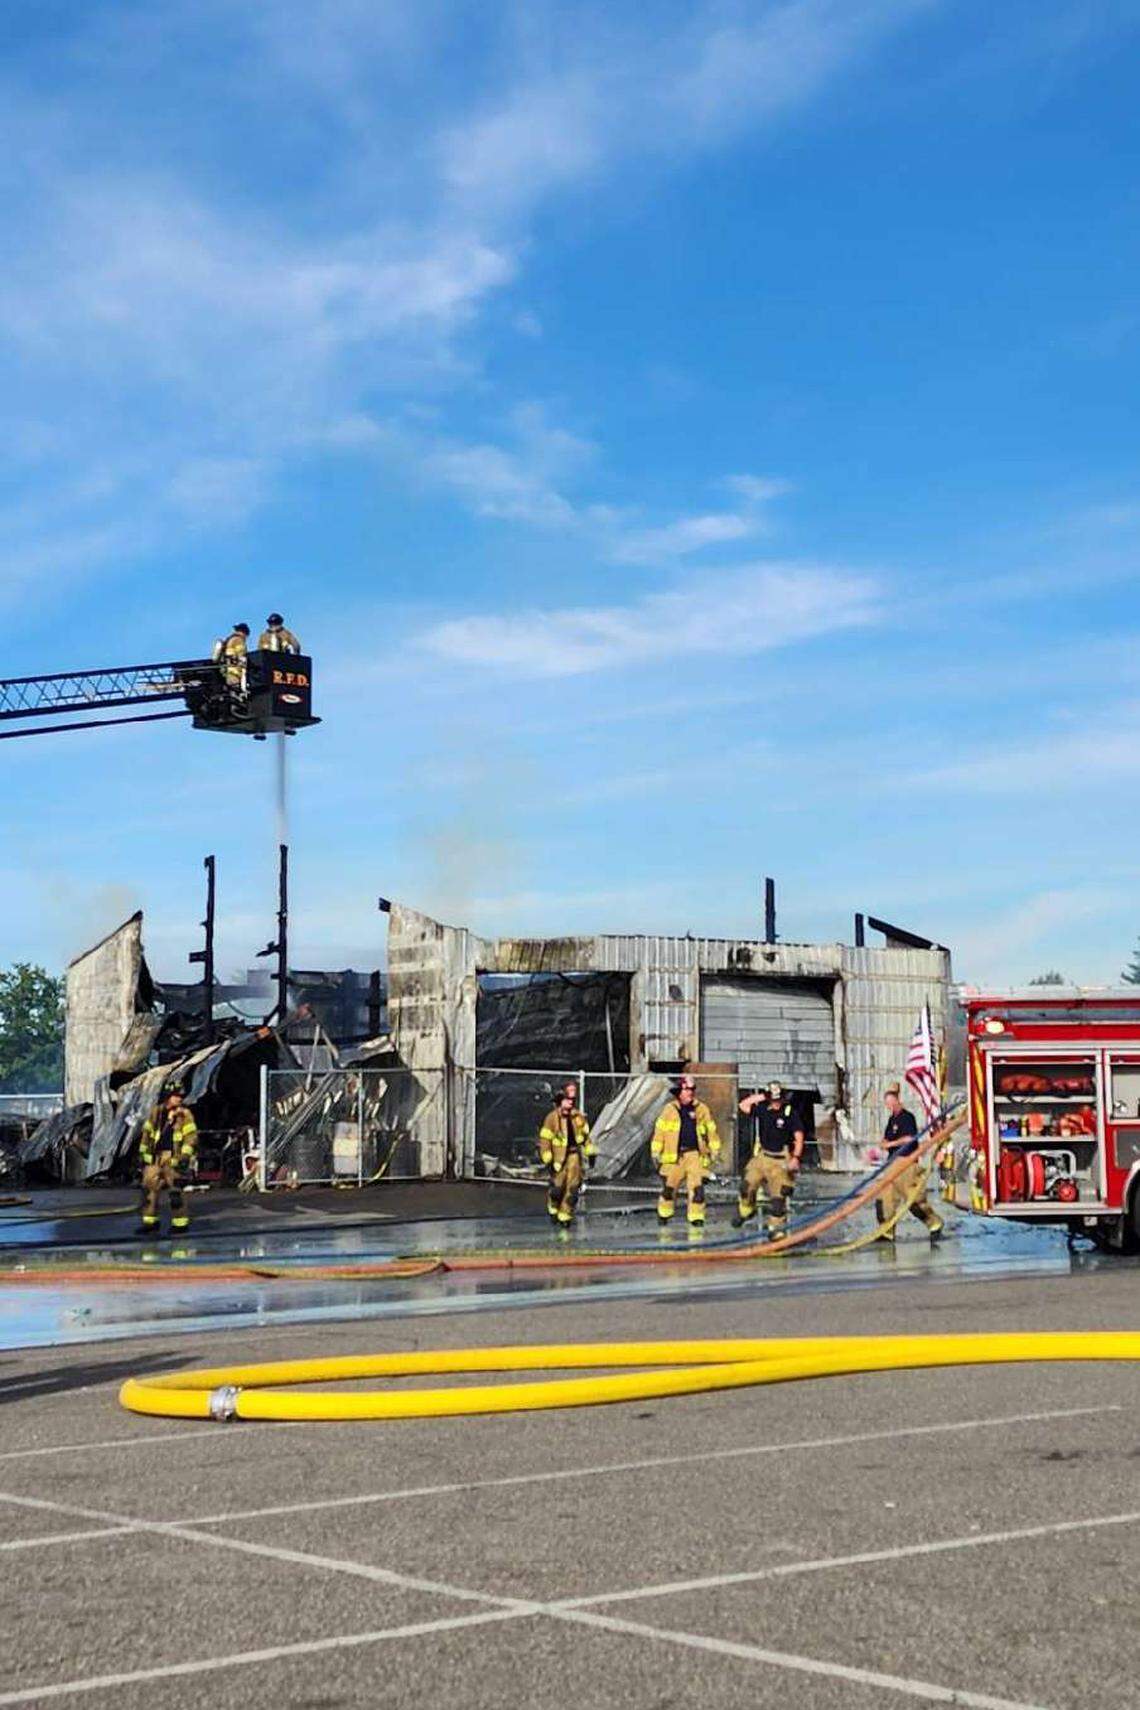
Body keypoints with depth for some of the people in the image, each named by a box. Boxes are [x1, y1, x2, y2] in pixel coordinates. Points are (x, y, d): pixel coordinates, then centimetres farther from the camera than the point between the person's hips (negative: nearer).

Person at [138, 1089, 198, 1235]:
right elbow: (147, 1133, 18)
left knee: (176, 1189, -7)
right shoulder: (156, 1113, 10)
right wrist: (143, 1152, 16)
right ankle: (150, 1221, 16)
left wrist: (185, 1155, -17)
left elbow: (191, 1136, -9)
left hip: (174, 1157, -5)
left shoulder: (184, 1114, -4)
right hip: (156, 1157, 5)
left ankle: (180, 1222, 4)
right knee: (149, 1187, 5)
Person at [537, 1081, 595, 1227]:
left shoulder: (578, 1116, 8)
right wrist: (548, 1160, -12)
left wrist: (590, 1153, 17)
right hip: (559, 1156, -4)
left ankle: (565, 1215, 10)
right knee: (557, 1186, -5)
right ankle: (553, 1209, 23)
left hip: (574, 1155, 4)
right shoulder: (552, 1117, -7)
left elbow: (586, 1135, 20)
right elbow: (544, 1139, -7)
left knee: (573, 1187, -1)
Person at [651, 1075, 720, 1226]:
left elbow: (711, 1130, 12)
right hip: (674, 1155, 0)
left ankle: (696, 1217, -1)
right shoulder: (669, 1109, 2)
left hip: (695, 1154, 0)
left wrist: (715, 1150, 10)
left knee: (696, 1187, -9)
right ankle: (664, 1213, 26)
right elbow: (660, 1130, 6)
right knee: (669, 1186, 4)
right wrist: (655, 1151, 4)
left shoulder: (702, 1110, 5)